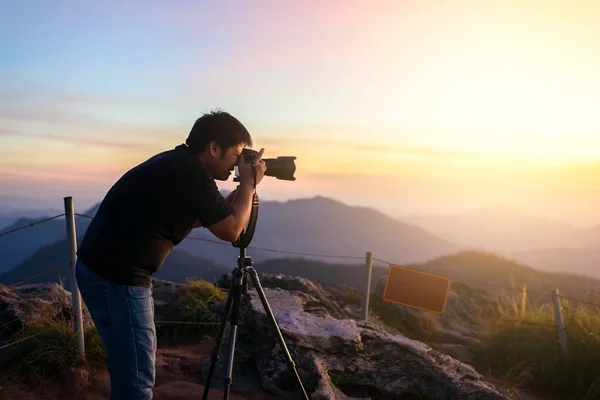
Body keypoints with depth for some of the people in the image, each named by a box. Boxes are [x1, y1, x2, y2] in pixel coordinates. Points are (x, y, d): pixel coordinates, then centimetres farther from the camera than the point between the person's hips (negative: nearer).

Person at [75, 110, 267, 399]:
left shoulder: (176, 163, 12)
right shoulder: (192, 171, -15)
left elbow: (189, 218, 25)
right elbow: (231, 230, -9)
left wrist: (236, 195, 17)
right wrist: (249, 184, 3)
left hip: (99, 269, 10)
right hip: (117, 277, -10)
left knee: (127, 370, 22)